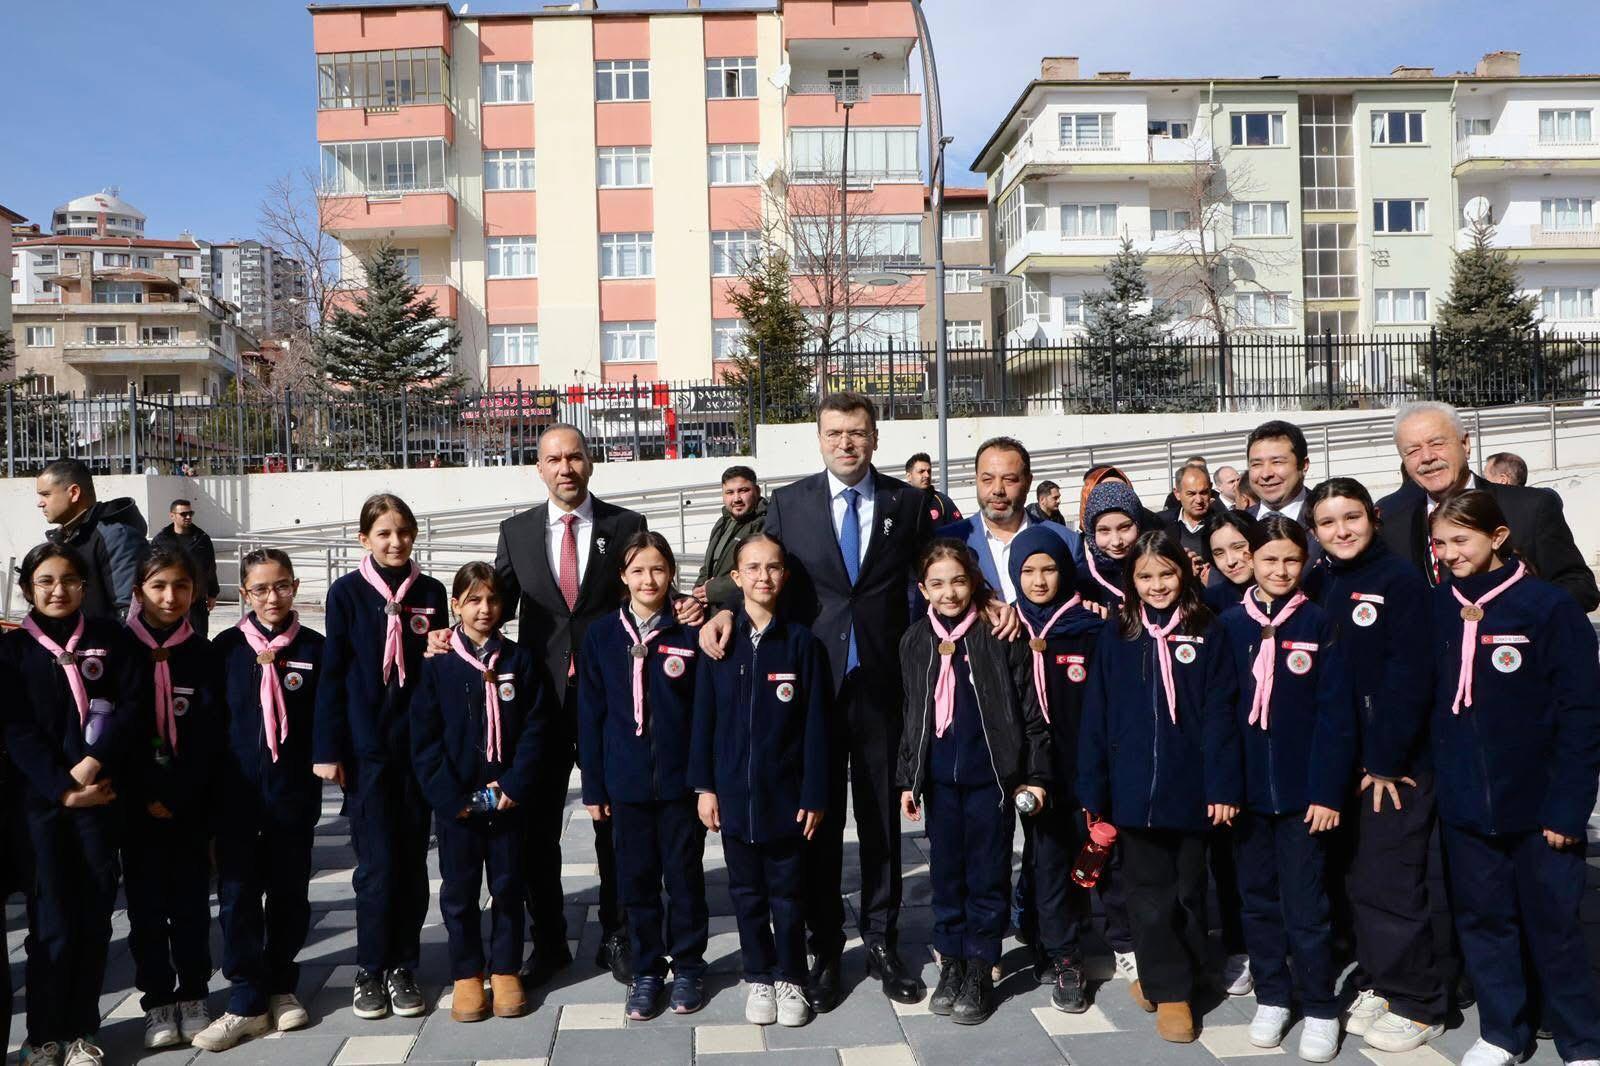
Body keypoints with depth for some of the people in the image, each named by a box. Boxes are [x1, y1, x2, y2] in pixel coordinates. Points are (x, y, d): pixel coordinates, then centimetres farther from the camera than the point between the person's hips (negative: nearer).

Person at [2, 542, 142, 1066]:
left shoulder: (110, 639, 7)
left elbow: (133, 708, -1)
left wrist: (94, 763, -14)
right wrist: (61, 787, -13)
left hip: (101, 793, 1)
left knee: (95, 915, 4)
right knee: (53, 919, -1)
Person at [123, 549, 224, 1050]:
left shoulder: (203, 654, 1)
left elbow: (209, 734, -4)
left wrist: (175, 796, -12)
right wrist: (147, 795, -9)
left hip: (193, 802, 0)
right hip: (138, 801, 0)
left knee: (192, 900, 6)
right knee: (146, 901, 5)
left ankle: (192, 997, 19)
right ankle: (158, 1002, 16)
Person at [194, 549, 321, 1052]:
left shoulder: (314, 647, 0)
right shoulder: (226, 647, 1)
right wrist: (210, 787, 2)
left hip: (294, 791, 0)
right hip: (237, 792, 0)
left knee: (289, 892, 11)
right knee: (237, 894, 2)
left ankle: (281, 987, 27)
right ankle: (247, 1002, 13)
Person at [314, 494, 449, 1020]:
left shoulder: (430, 592, 5)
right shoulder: (347, 593, -2)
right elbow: (333, 674, -3)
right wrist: (328, 749, -5)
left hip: (418, 744, 2)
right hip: (367, 748, -2)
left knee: (412, 859, 8)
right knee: (377, 862, 0)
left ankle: (403, 967, 20)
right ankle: (370, 970, 16)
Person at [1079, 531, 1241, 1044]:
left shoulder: (1208, 633, -1)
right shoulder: (1117, 634, 1)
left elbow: (1219, 714, -4)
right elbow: (1096, 714, 1)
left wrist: (1223, 785, -10)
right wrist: (1093, 788, -2)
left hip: (1189, 787, 0)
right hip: (1133, 787, 1)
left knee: (1187, 890, 13)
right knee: (1150, 892, 6)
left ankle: (1167, 979, 28)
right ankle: (1169, 988, 18)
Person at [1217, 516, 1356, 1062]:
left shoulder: (1319, 625, -3)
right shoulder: (1230, 624, 2)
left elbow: (1336, 714, -6)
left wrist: (1328, 790, -11)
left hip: (1302, 789, -2)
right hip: (1247, 787, 2)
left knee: (1305, 905, 2)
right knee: (1258, 897, 12)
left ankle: (1320, 1011, 16)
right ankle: (1271, 998, 27)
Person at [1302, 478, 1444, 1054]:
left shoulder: (1401, 579, -10)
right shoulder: (1319, 584, 8)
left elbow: (1408, 677, -16)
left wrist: (1386, 759, -17)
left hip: (1395, 760, -6)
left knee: (1389, 884, -2)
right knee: (1358, 878, 13)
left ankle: (1416, 1005, 14)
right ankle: (1376, 985, 27)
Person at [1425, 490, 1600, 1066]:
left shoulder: (1549, 605, -10)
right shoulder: (1439, 607, 3)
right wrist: (1439, 776, 3)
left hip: (1535, 802, -4)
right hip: (1463, 803, 4)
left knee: (1553, 926, 7)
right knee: (1483, 920, 13)